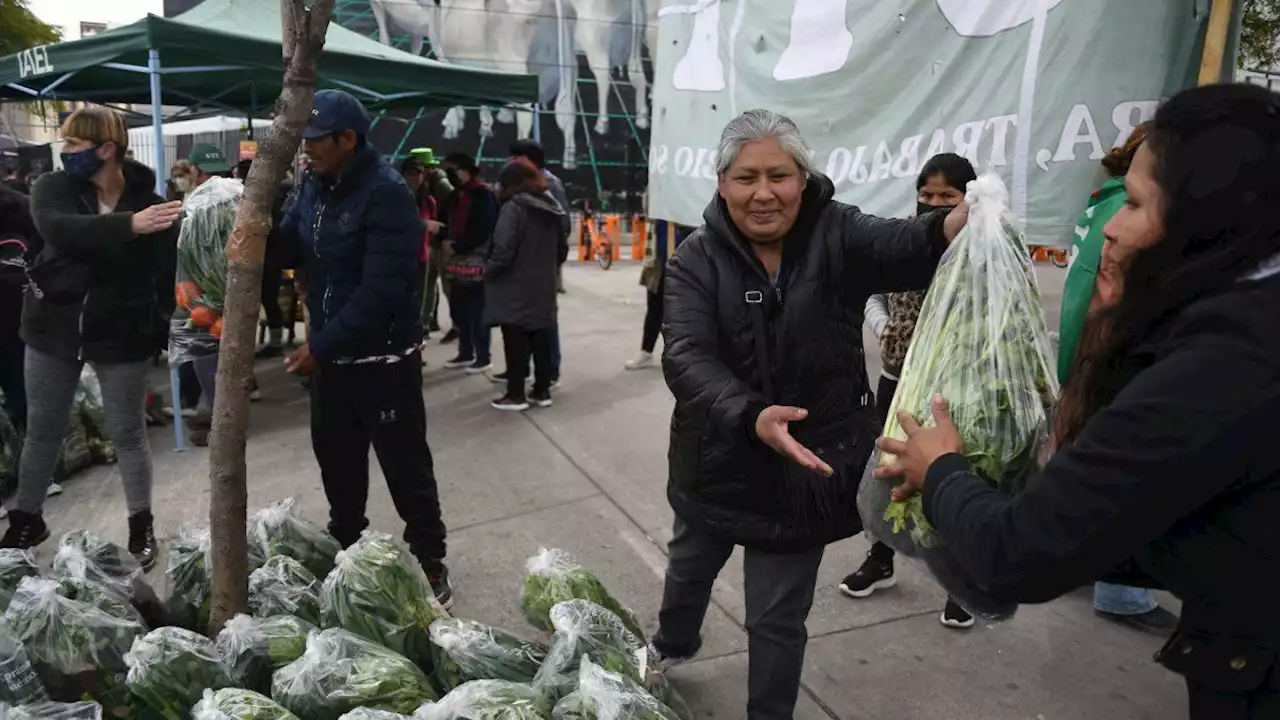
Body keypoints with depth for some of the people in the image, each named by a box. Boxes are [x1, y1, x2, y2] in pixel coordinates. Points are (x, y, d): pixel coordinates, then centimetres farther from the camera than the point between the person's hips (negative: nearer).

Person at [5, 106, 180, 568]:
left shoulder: (149, 202, -10)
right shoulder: (53, 187, -6)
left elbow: (167, 273, -7)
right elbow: (59, 229, -29)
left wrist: (167, 331, -15)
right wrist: (128, 225, -44)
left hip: (121, 334, -2)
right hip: (54, 327, 3)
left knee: (127, 433, 9)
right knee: (41, 431, 15)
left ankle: (141, 526, 25)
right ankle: (26, 520, 35)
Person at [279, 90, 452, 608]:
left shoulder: (386, 194, -21)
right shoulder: (313, 185, 5)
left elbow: (381, 292, -27)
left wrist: (320, 346, -23)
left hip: (384, 360, -8)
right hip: (328, 355, 8)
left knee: (405, 467, 2)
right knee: (336, 458, 21)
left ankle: (429, 565, 18)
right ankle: (344, 546, 41)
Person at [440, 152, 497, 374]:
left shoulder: (482, 193, -11)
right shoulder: (456, 193, 15)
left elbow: (483, 230, -17)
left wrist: (456, 246, -14)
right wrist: (447, 241, 0)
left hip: (477, 258, -8)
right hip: (459, 257, 9)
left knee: (477, 309, -5)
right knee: (459, 307, 12)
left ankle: (483, 356, 4)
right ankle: (466, 352, 23)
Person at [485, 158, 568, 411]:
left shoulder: (514, 207, -15)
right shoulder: (552, 208, 9)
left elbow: (503, 251, -19)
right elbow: (562, 249, 15)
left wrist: (489, 272, -4)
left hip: (515, 288, -7)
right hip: (543, 288, 7)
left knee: (515, 342, 1)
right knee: (541, 340, 12)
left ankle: (516, 395, 6)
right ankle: (542, 391, 18)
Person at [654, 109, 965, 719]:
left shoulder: (837, 235, -13)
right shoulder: (697, 259, -12)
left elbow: (901, 246, -34)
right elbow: (687, 357, -26)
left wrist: (957, 226, -58)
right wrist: (752, 418, -45)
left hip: (805, 469, -2)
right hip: (718, 459, 3)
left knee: (777, 619, 11)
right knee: (689, 566, 29)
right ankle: (673, 645, 61)